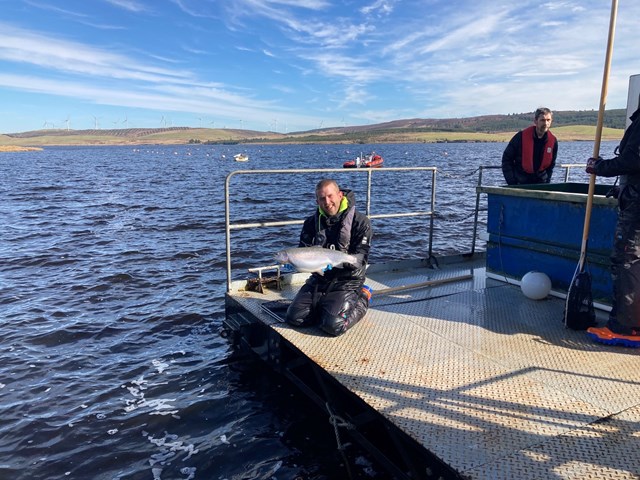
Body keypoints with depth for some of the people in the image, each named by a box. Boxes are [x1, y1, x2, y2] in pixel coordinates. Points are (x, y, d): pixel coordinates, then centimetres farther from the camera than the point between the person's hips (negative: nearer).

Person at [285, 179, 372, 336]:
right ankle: (327, 306, 15)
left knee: (333, 325, -23)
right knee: (294, 318, -11)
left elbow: (360, 259, -15)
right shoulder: (312, 222, 4)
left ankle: (361, 300, 7)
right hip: (319, 279, 5)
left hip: (347, 281, -4)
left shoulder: (360, 221, -9)